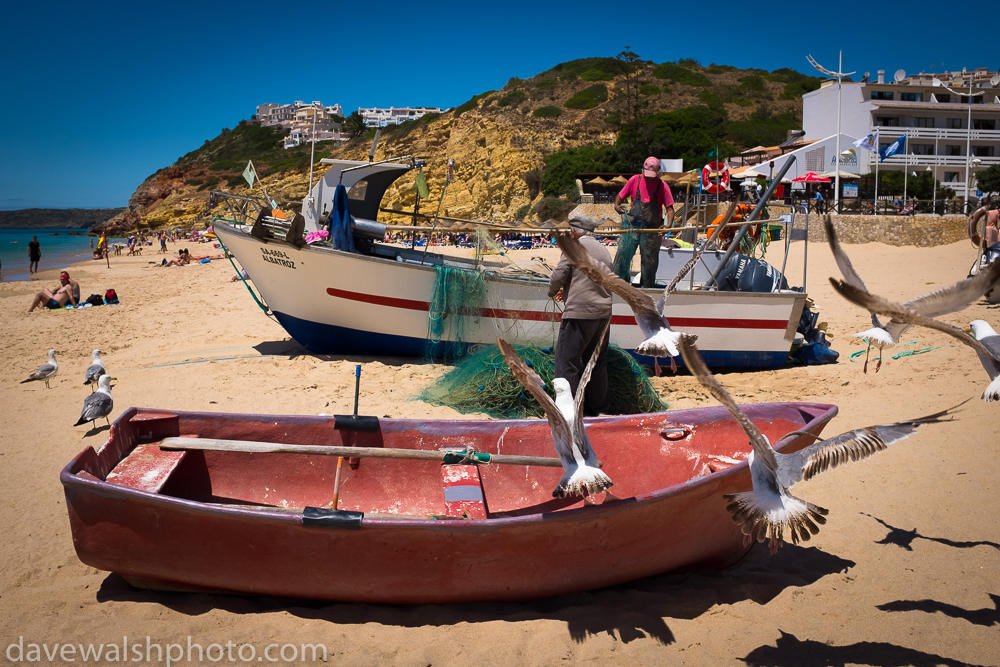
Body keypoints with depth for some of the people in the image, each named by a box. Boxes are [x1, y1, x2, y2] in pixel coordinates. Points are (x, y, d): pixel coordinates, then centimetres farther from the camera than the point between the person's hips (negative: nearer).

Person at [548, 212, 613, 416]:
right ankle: (598, 408, 24)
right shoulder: (604, 250, 17)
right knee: (597, 362, 16)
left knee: (567, 361, -1)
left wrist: (552, 292, 11)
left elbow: (558, 276, -11)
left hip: (580, 313, -8)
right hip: (603, 313, 8)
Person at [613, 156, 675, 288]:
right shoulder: (635, 180, 3)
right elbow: (620, 196, 12)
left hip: (652, 229, -1)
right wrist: (617, 205, -11)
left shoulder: (662, 186, -1)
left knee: (649, 262, 4)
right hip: (632, 225, 1)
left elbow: (670, 208, -3)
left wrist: (668, 225, -20)